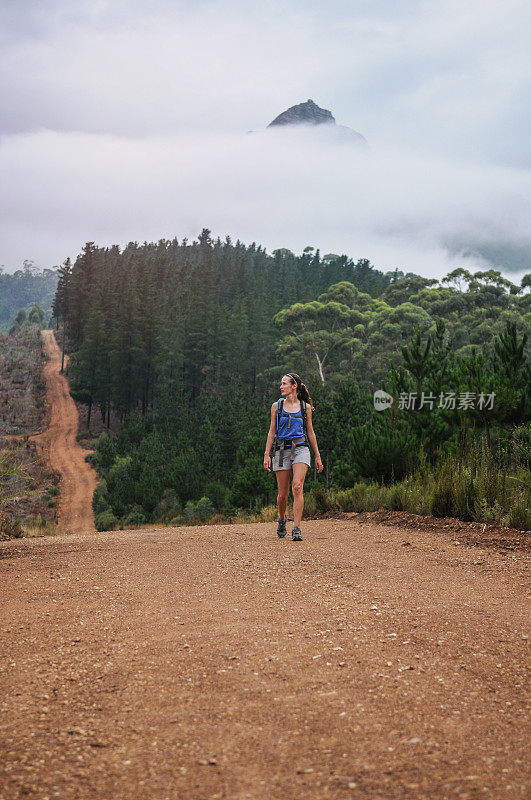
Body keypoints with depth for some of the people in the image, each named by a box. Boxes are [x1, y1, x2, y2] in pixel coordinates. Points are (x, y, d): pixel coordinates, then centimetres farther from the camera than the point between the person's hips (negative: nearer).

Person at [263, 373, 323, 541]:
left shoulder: (305, 407, 7)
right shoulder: (277, 406, 8)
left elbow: (310, 432, 13)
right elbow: (272, 431, 8)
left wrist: (318, 456, 12)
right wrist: (267, 454, 0)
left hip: (300, 449, -1)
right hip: (281, 449, 1)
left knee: (297, 487, -20)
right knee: (283, 494, 3)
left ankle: (297, 529, -20)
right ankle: (282, 519, 34)